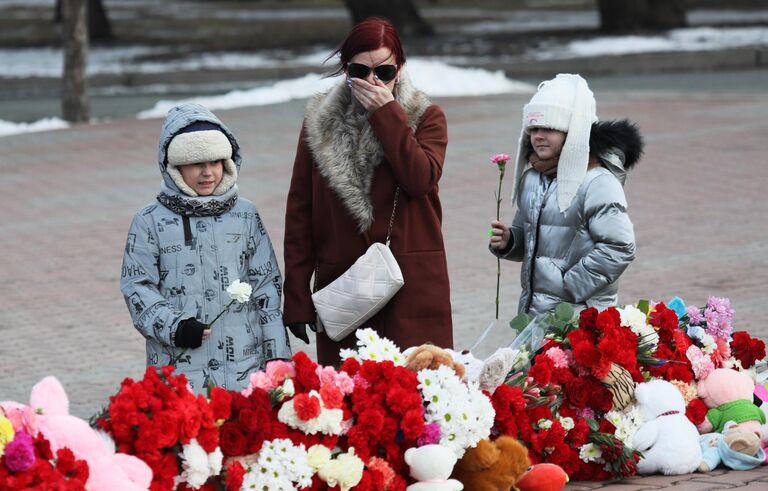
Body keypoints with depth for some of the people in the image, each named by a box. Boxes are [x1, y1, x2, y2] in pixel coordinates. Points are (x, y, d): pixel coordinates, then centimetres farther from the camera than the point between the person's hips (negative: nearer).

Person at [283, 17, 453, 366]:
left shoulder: (426, 118, 6)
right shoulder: (319, 123, 9)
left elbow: (421, 179, -13)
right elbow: (299, 212, 8)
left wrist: (386, 112, -11)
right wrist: (296, 298, 3)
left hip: (413, 290, -1)